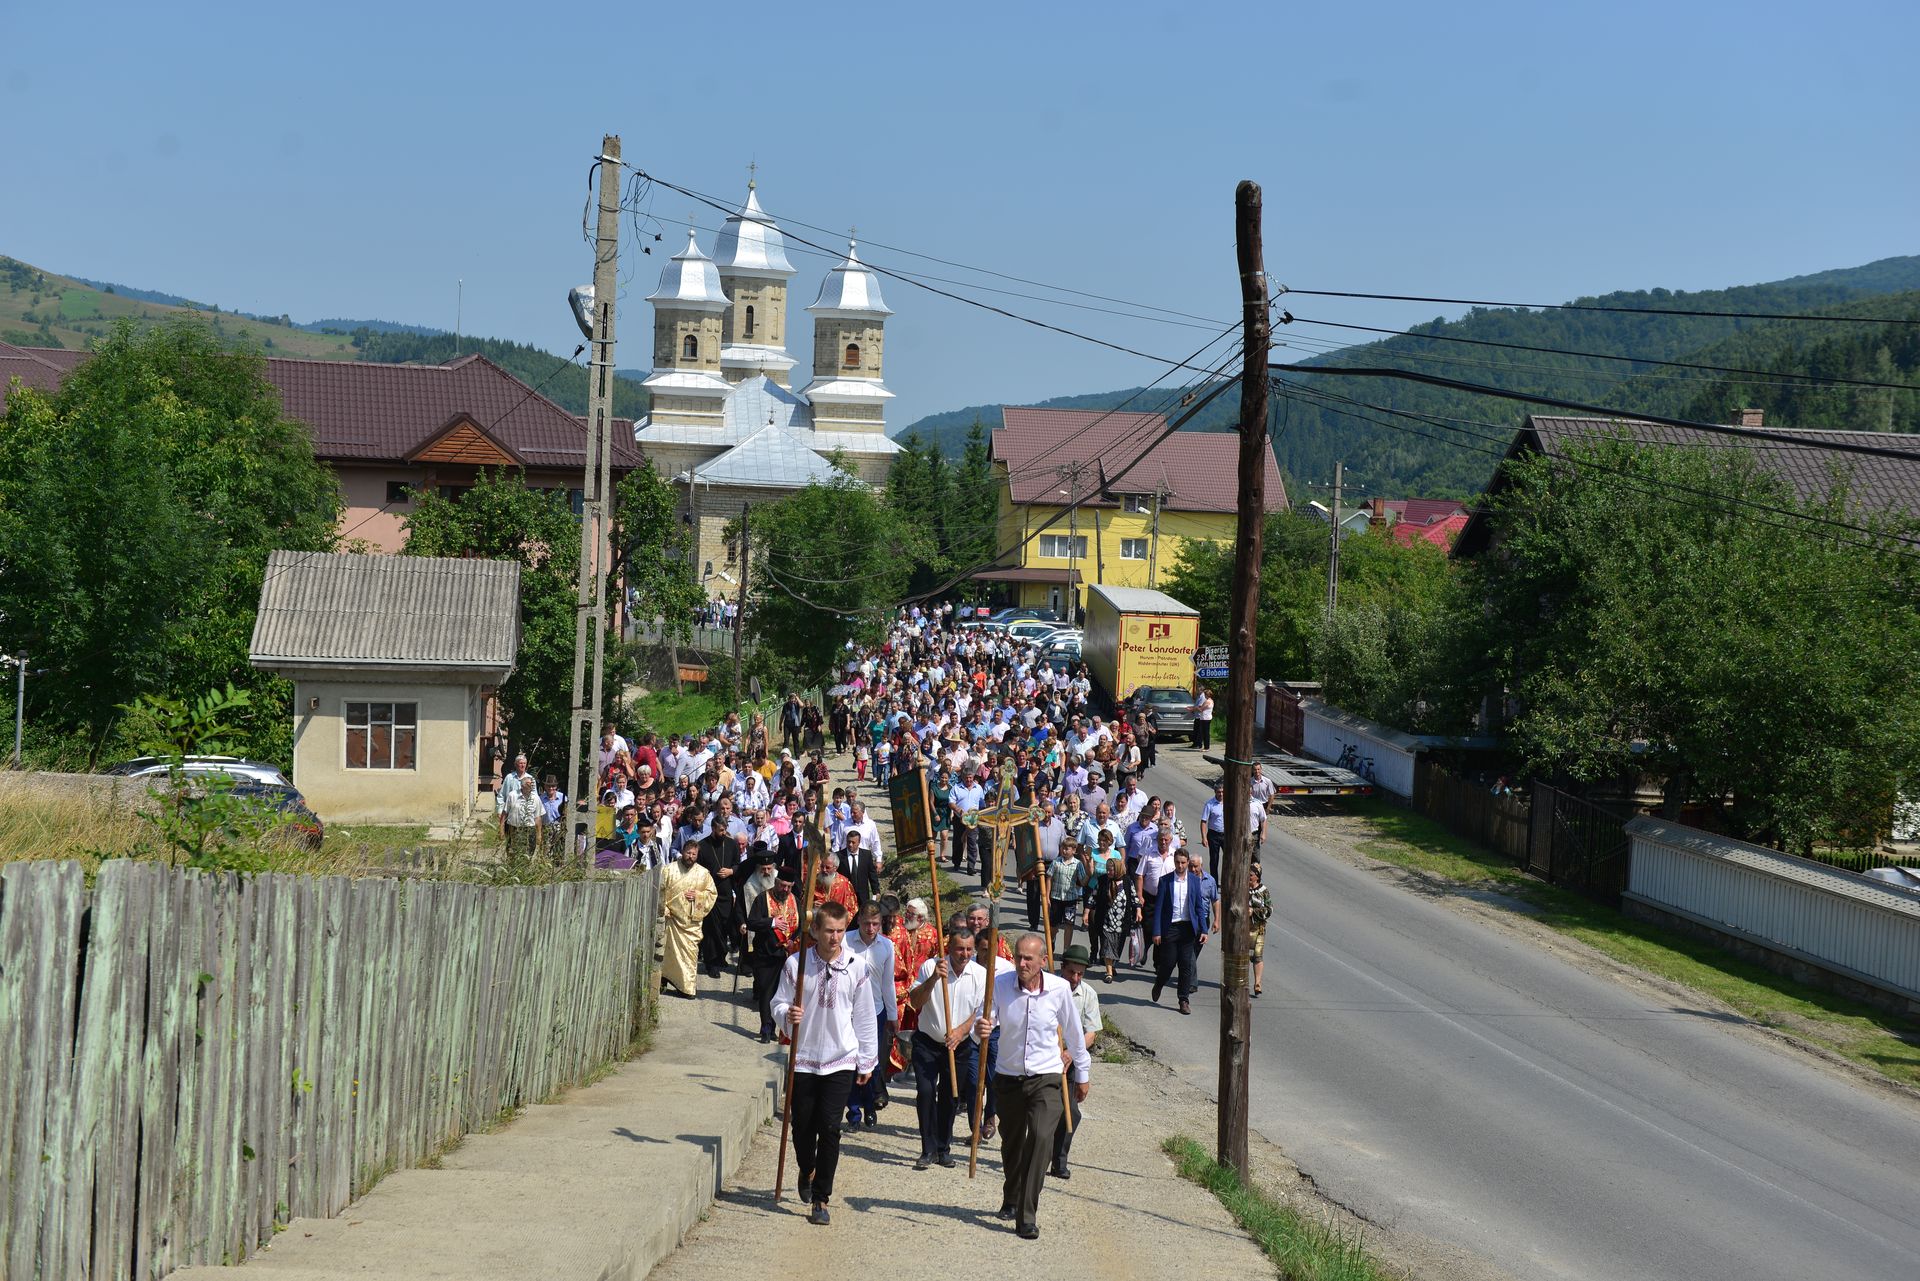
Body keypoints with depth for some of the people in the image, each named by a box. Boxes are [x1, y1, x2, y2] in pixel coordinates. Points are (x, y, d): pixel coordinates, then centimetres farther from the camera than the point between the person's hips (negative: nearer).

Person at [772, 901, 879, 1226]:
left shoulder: (857, 967, -3)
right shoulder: (796, 964, -5)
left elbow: (864, 1017, 5)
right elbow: (778, 1004, 4)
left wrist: (867, 1062, 9)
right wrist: (787, 1014, -20)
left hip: (841, 1061, -1)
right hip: (803, 1059, 1)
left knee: (829, 1128, -8)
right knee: (803, 1126, 9)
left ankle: (821, 1199, 1)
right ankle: (807, 1171, 42)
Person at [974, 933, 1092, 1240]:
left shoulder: (1059, 989, -10)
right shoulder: (1000, 985, -10)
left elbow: (1073, 1033, 4)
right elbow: (984, 1024, -12)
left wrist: (1083, 1074, 14)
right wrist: (980, 1031, -37)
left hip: (1046, 1079, -2)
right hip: (1008, 1077, 2)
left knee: (1041, 1139, -19)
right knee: (1011, 1143, 15)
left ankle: (1027, 1216, -18)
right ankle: (1011, 1199, 42)